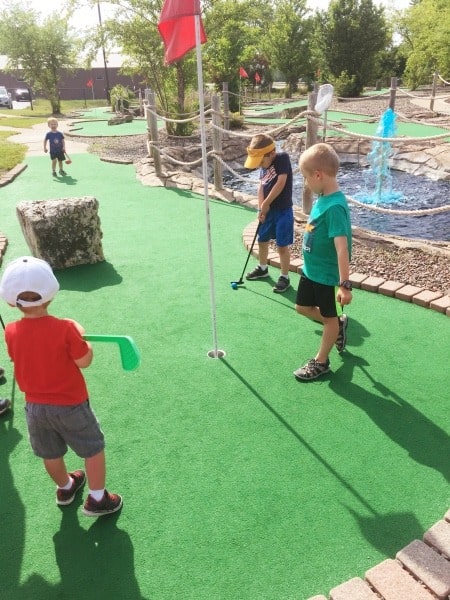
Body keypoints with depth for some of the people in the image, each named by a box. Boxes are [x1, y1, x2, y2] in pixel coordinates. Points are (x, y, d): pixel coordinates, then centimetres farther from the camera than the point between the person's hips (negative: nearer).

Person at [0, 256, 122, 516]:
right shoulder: (64, 328, -25)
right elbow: (84, 361, -19)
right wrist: (80, 335, -4)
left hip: (35, 405, 5)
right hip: (70, 405, -5)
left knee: (51, 454, 24)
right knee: (94, 448, 14)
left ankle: (65, 488, 48)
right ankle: (97, 498, 20)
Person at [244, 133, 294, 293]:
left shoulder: (282, 158, -17)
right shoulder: (264, 166, 5)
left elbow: (281, 182, -23)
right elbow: (261, 186, 4)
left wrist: (266, 203, -17)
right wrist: (260, 208, -9)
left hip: (283, 211, -8)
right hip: (268, 210, 8)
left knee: (282, 245, -2)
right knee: (262, 240, 19)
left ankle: (284, 277, 12)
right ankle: (262, 268, 40)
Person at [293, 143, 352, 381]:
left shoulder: (335, 206, -28)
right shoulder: (322, 198, 0)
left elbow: (342, 248, -31)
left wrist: (344, 284, -33)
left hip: (328, 275, -9)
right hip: (311, 270, 9)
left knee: (329, 317, 12)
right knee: (303, 307, 22)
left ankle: (321, 362, 28)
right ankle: (338, 325, 43)